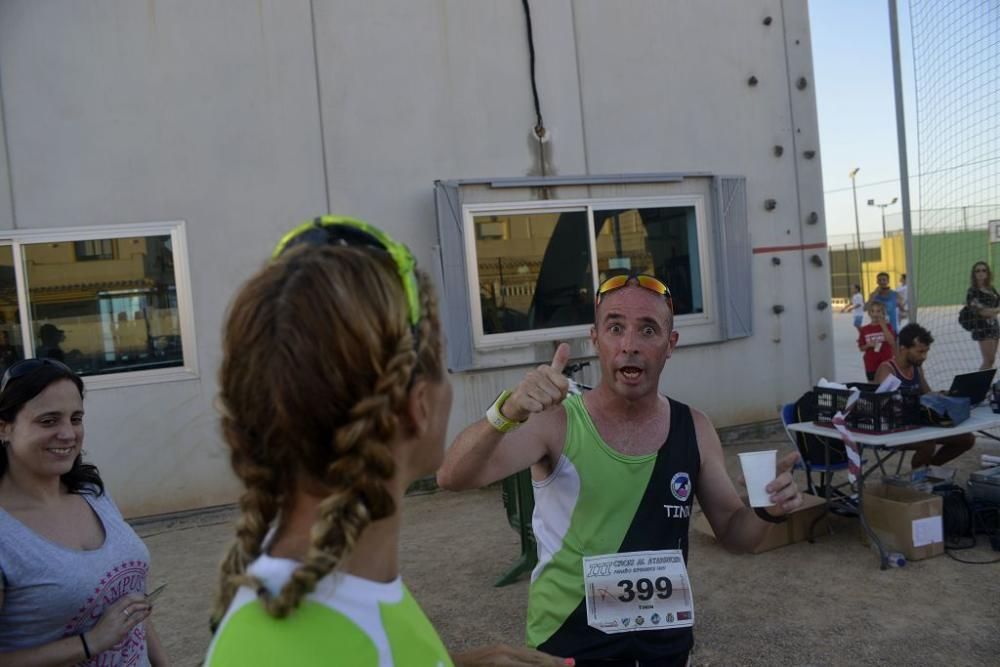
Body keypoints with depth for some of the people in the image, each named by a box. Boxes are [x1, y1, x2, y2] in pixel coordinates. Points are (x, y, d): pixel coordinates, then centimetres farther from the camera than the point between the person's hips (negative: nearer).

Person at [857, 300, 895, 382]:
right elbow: (861, 348, 7)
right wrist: (869, 345, -15)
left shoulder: (887, 326, -2)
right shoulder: (864, 329, 1)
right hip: (871, 365, 1)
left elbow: (892, 342, -19)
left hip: (886, 363, -1)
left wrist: (883, 325, -18)